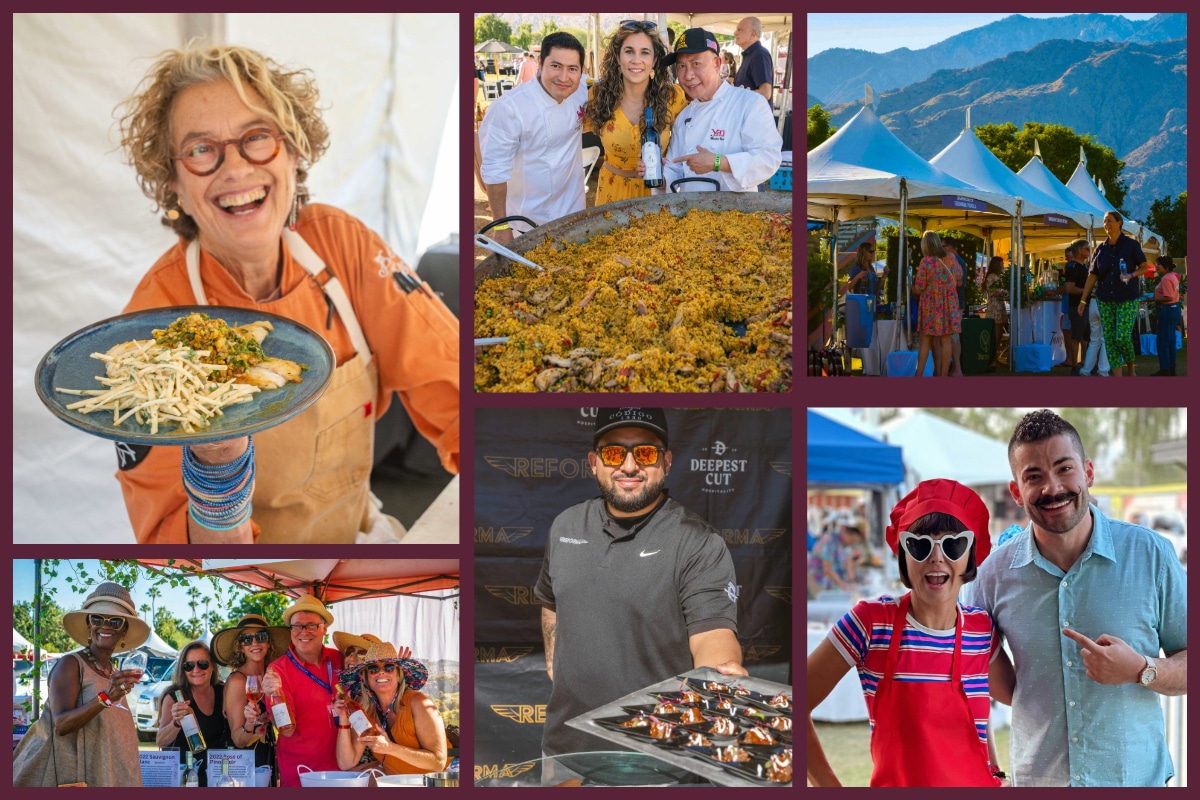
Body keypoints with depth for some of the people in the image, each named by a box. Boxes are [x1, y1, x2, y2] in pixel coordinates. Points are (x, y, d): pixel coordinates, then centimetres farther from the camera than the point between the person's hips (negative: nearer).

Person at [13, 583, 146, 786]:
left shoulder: (116, 675, 13)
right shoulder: (71, 664, -7)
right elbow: (61, 724, -22)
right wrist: (105, 698, -33)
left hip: (113, 778, 7)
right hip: (76, 778, -7)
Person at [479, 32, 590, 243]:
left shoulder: (582, 91, -8)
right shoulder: (509, 108, -25)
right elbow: (495, 170, -20)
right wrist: (500, 227, -16)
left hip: (574, 211, 5)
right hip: (529, 223, -5)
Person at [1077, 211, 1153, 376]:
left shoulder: (1131, 244, -2)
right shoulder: (1101, 248, 8)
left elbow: (1145, 267, 2)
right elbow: (1092, 275, 8)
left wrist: (1131, 275, -18)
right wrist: (1083, 300, 6)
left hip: (1127, 299, -4)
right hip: (1105, 300, 4)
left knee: (1122, 337, -13)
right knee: (1109, 339, -1)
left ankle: (1131, 368, 13)